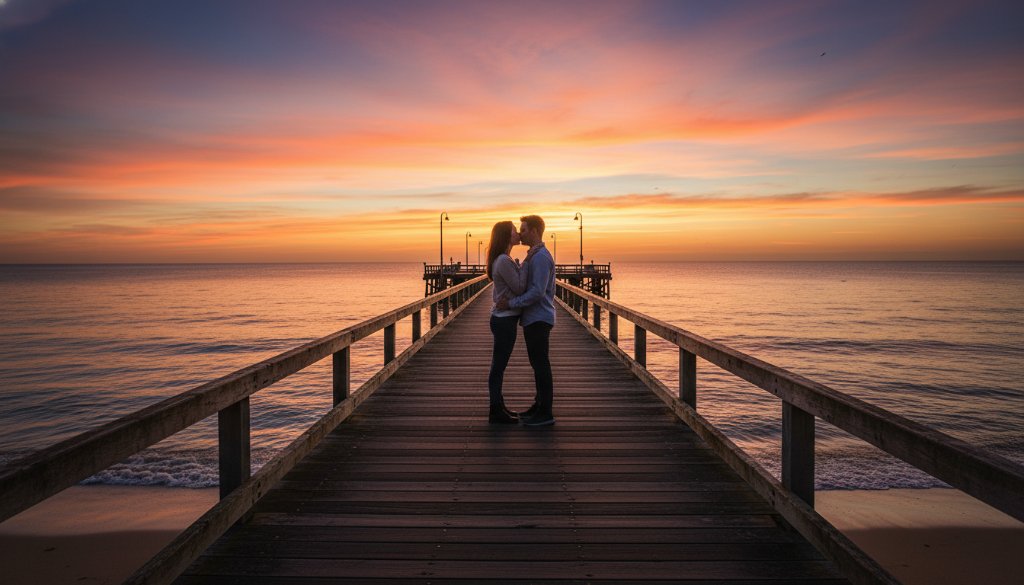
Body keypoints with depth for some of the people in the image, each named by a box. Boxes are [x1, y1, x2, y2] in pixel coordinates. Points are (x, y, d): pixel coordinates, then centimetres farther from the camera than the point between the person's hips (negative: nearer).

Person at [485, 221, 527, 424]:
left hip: (503, 318, 10)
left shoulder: (502, 260, 12)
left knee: (499, 365, 16)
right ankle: (496, 412, 8)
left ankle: (498, 407, 27)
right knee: (498, 366, -1)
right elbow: (519, 289, -18)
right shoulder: (504, 261, -19)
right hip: (505, 320, -10)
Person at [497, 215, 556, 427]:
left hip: (539, 319, -10)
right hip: (533, 319, 10)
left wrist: (511, 303, -19)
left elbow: (537, 292, -24)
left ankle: (546, 413, 0)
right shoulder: (534, 256, 17)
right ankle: (540, 405, 24)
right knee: (538, 363, 15)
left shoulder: (541, 257, -16)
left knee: (541, 365, -6)